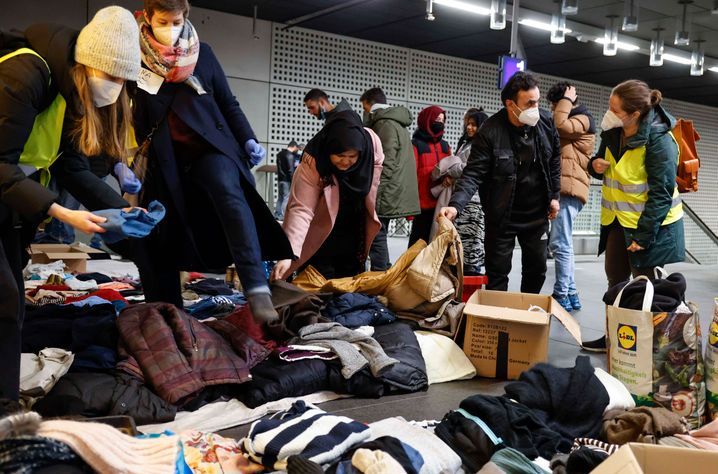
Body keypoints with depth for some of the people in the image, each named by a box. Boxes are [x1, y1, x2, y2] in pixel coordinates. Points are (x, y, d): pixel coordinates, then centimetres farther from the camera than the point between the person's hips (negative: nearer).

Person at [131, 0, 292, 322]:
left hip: (209, 146, -1)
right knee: (158, 241, 1)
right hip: (164, 158, 1)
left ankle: (257, 290, -43)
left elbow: (228, 103, 14)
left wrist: (248, 140, 0)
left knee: (229, 193, -32)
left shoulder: (201, 54, 9)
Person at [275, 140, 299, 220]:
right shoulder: (290, 155, -14)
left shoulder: (280, 154, 13)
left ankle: (277, 214, 15)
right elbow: (290, 169, -18)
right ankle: (283, 215, -6)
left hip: (280, 178, 8)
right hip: (287, 180, -8)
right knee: (287, 197, -4)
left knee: (280, 197, 13)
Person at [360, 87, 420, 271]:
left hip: (384, 194, -10)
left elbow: (387, 163, -19)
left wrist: (373, 193, -19)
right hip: (391, 195, 10)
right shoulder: (397, 123, 21)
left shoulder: (385, 123, -11)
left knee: (376, 237, -9)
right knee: (378, 236, 14)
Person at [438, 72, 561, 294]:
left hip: (537, 213, 5)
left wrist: (554, 195, 9)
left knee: (537, 269, 15)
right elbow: (473, 174, -23)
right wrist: (455, 205, -37)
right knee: (498, 273, 2)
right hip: (501, 215, -4)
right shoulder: (490, 131, -20)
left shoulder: (546, 121, -6)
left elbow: (555, 159, 9)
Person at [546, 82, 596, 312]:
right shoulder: (572, 121, 27)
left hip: (569, 190, -10)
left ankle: (561, 295, -9)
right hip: (563, 189, 10)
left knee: (560, 244, -12)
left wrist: (566, 101, -7)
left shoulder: (583, 119, -2)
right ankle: (570, 293, 17)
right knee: (560, 244, 12)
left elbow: (560, 125, -19)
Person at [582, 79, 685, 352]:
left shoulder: (659, 140, -22)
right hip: (618, 221, 8)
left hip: (652, 225, -8)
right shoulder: (614, 132, 0)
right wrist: (596, 165, -8)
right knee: (615, 281, 17)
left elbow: (662, 193, -22)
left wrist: (643, 235, -23)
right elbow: (605, 163, 17)